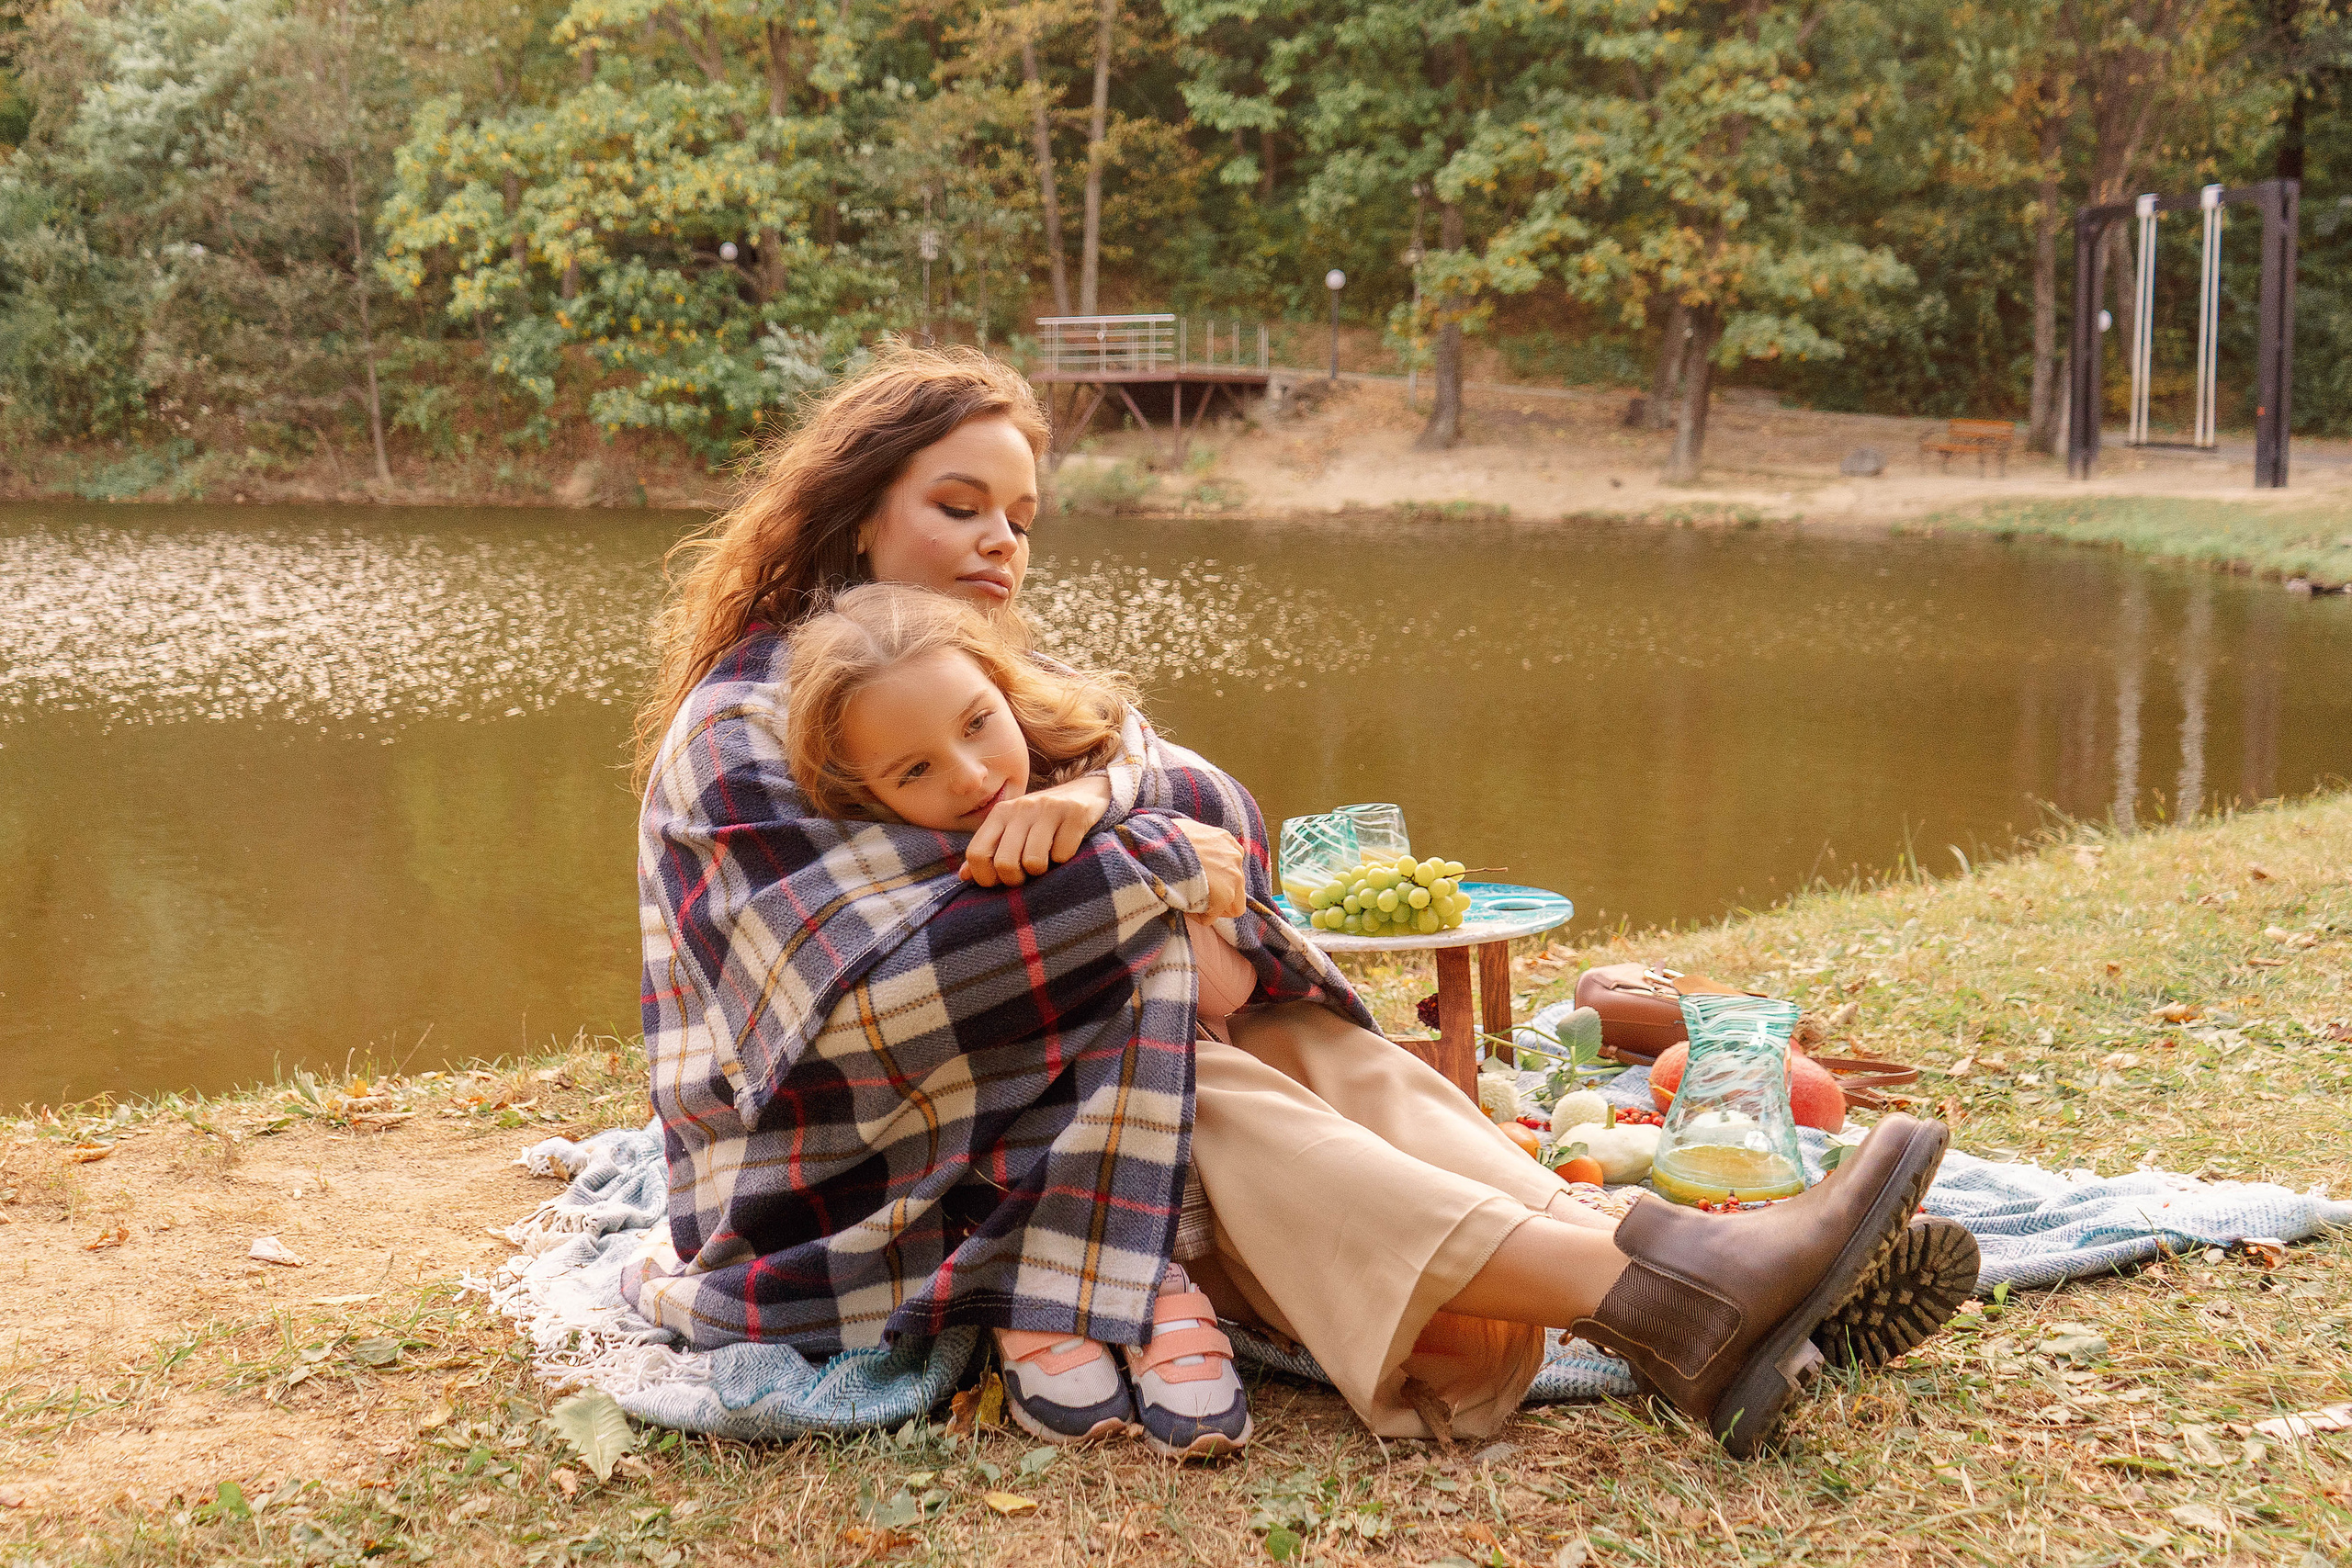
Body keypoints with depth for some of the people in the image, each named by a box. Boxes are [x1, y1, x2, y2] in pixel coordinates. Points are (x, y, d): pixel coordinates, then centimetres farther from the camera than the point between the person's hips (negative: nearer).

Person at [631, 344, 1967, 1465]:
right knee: (1213, 1108, -30)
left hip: (1035, 1101, 6)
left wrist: (1096, 795, -27)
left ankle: (1697, 1302, -37)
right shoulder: (740, 728, -7)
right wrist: (1141, 863, -18)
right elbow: (854, 985, -22)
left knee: (1307, 1045, -20)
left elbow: (1208, 805, -2)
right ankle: (1662, 1296, -44)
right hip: (844, 1200, -6)